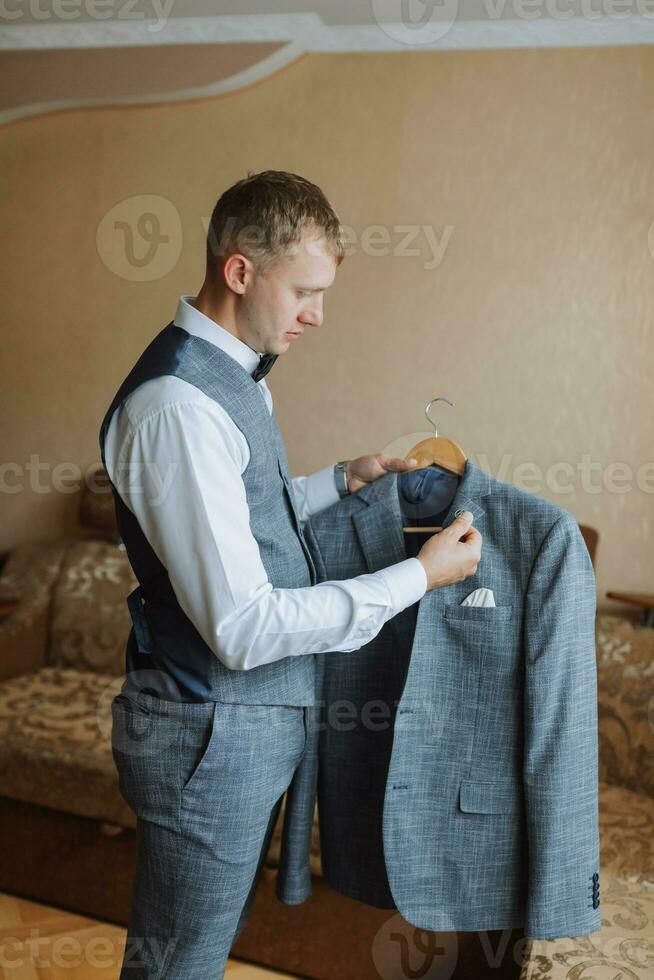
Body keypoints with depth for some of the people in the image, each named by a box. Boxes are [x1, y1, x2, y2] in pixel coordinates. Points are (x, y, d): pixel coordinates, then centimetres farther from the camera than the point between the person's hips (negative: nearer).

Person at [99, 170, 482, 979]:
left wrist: (341, 480, 6)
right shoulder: (177, 404, -25)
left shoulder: (234, 374, 7)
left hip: (258, 715, 9)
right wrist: (419, 576, -21)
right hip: (215, 731, -9)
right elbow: (244, 627, -27)